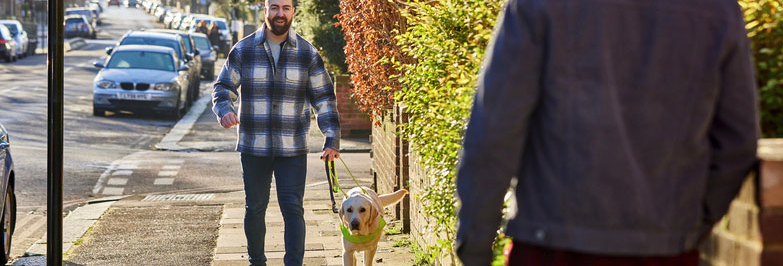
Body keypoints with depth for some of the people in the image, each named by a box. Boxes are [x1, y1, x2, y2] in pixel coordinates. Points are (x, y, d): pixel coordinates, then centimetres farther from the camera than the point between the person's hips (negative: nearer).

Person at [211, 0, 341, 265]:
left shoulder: (307, 53, 0)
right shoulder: (243, 50, -1)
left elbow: (324, 98, 4)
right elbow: (222, 86, 6)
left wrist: (332, 139, -3)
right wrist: (224, 110, -17)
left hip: (292, 149, -1)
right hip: (254, 146, 1)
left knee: (292, 208, -5)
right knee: (255, 208, 10)